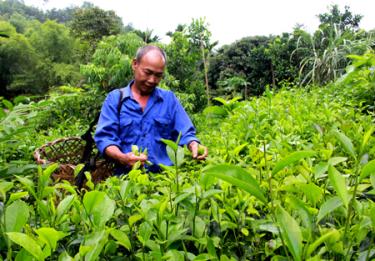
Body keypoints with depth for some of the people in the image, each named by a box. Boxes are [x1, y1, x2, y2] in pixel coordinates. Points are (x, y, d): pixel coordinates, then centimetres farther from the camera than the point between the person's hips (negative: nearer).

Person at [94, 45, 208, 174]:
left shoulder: (169, 98, 11)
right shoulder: (115, 99, 7)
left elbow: (185, 133, 10)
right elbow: (104, 137, 0)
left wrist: (194, 146, -12)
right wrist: (122, 158, -19)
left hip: (164, 176, 1)